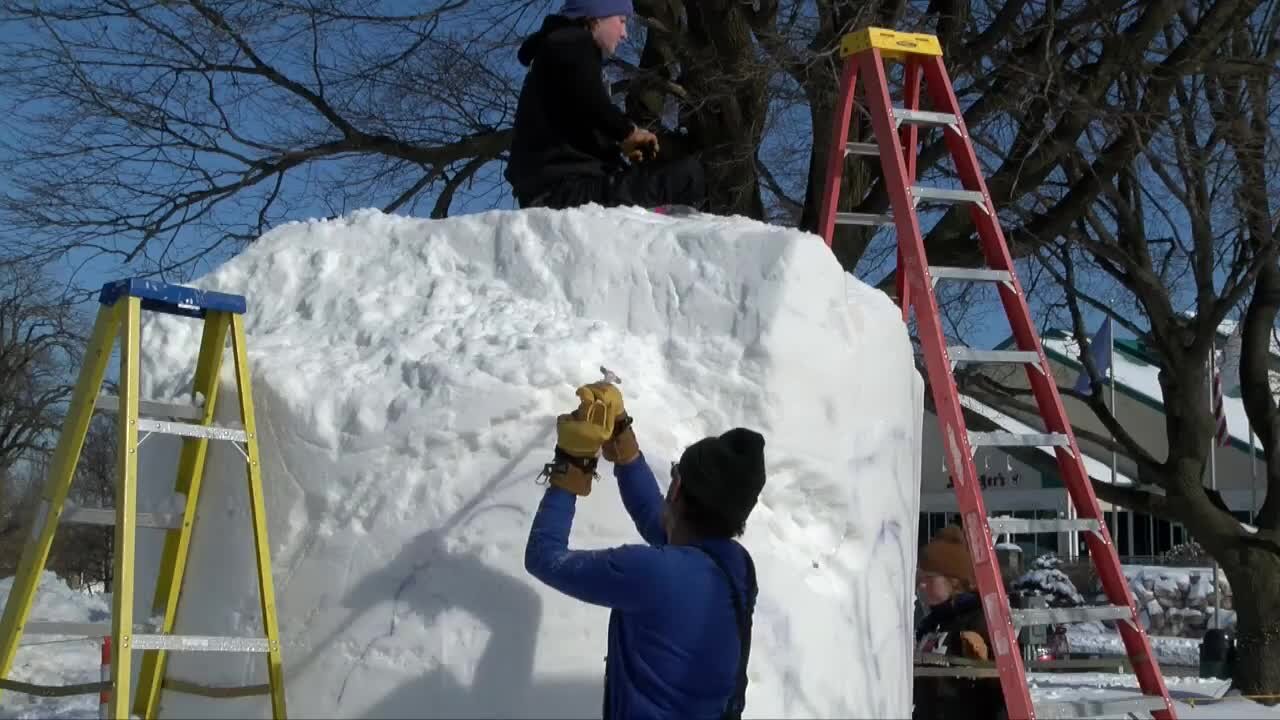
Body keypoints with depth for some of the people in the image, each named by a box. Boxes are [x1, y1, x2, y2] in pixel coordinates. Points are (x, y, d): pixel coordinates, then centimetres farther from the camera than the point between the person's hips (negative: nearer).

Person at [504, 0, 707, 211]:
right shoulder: (574, 43, -2)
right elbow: (593, 106, -20)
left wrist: (618, 150, 16)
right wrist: (629, 131, -2)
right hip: (568, 188, -11)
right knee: (688, 173, -18)